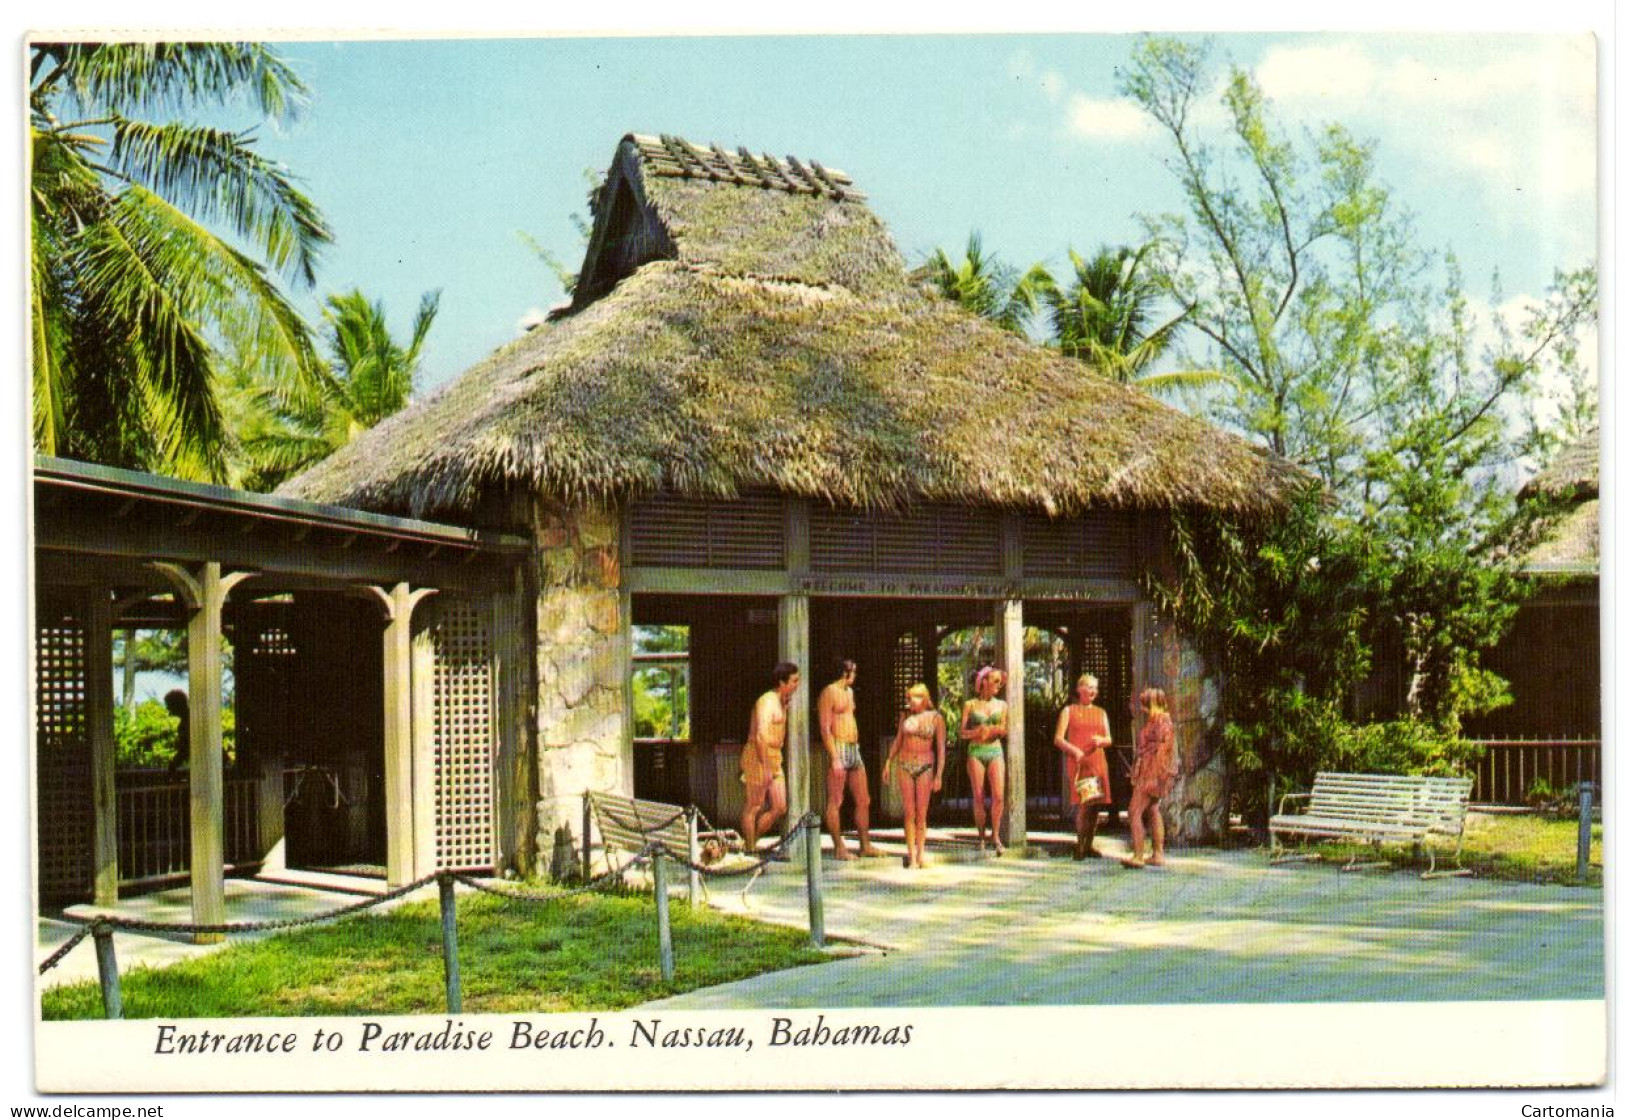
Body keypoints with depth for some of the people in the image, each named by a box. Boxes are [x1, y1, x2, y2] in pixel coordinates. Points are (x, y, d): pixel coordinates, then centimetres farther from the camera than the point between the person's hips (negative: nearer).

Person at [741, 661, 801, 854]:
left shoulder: (781, 702, 16)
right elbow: (761, 735, -23)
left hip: (774, 758, 9)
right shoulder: (767, 701, -15)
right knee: (754, 807, -2)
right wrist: (765, 767, -26)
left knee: (779, 808, 5)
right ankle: (749, 851, 4)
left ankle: (750, 843, 15)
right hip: (758, 758, -9)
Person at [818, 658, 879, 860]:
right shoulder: (829, 693, -9)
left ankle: (865, 846, 14)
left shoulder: (849, 692, 18)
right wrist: (834, 758, -21)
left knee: (863, 800, 8)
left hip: (854, 750, 9)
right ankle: (839, 849, -1)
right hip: (838, 750, -9)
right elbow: (825, 728, -15)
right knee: (835, 802, -3)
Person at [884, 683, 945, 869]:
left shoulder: (936, 719, -3)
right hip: (904, 765, 2)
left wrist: (939, 775, -8)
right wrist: (888, 764, 12)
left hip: (925, 766, -2)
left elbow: (941, 748, -3)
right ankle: (912, 856, -4)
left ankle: (920, 853, 10)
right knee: (909, 812, -3)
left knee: (921, 813, -1)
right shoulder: (905, 716, 5)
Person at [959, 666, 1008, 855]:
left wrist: (999, 730, -10)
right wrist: (978, 731, -17)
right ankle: (981, 835, 11)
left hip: (995, 751, 1)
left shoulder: (1001, 705, 11)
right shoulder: (970, 704, 5)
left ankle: (996, 835, 1)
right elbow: (962, 733, 1)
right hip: (976, 751, -1)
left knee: (998, 796, -12)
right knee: (978, 798, -2)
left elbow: (1003, 731, 12)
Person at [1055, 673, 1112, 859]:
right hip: (1078, 762, -5)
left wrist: (1100, 740, -8)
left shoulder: (1101, 713, 19)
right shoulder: (1069, 711, 8)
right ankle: (1079, 846, -8)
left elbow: (1109, 739, 16)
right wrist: (1074, 750, -16)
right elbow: (1058, 739, 1)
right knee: (1086, 802, -17)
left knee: (1096, 804, 1)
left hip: (1098, 762, 5)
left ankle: (1089, 846, 12)